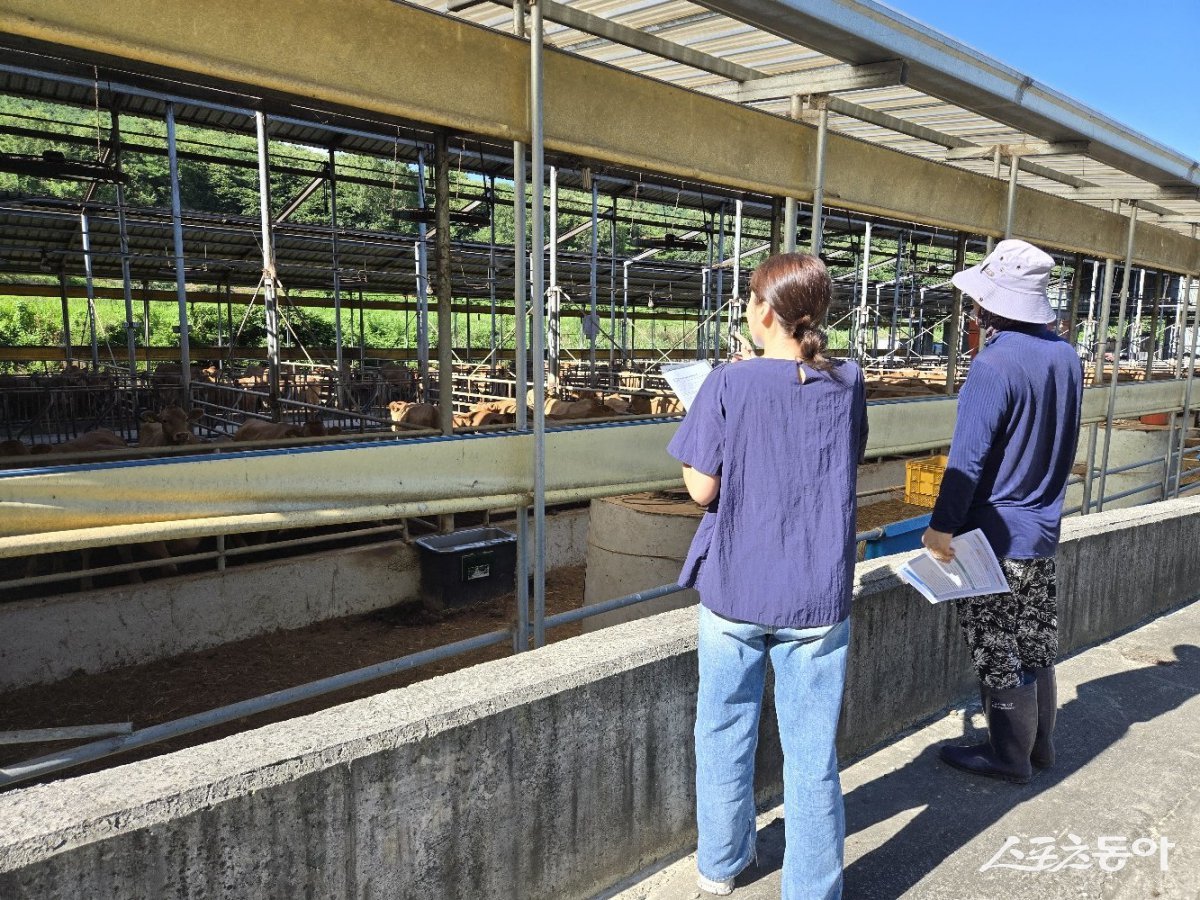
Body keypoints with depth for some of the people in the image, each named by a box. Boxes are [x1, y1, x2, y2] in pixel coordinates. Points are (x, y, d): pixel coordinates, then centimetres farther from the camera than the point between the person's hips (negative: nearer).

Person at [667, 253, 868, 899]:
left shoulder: (729, 386, -13)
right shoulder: (846, 384, -2)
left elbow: (701, 489, -9)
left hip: (735, 588, -1)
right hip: (817, 596, 2)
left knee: (725, 733, 19)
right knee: (812, 752, 10)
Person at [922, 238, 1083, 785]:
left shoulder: (995, 365, -22)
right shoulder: (1065, 356, 4)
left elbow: (968, 458, -23)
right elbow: (1062, 444, 14)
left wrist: (941, 526, -18)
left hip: (996, 536, -8)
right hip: (1043, 530, 8)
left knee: (997, 651, 6)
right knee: (1035, 640, 19)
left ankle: (1009, 756, 19)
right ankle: (1039, 743, 33)